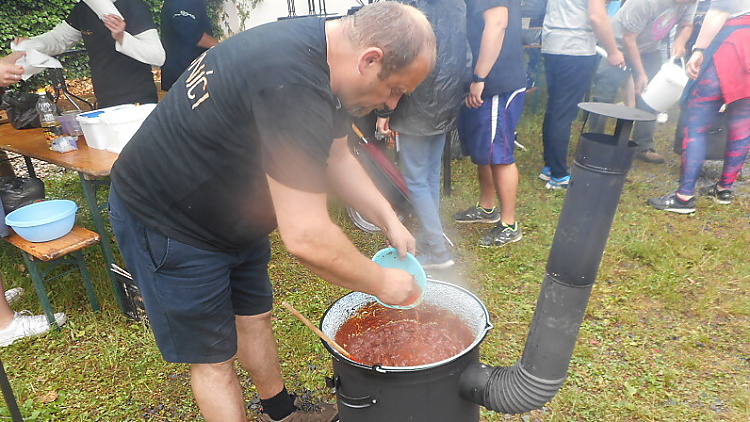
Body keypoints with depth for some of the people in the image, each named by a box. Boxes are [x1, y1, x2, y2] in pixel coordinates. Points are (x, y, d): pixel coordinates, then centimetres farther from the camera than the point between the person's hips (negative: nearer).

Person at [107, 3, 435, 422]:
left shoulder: (326, 48, -4)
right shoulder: (293, 84, -37)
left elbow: (338, 156, 8)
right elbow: (306, 237, -36)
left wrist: (390, 219, 0)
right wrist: (382, 283, -20)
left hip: (230, 210, 9)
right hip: (166, 224, -9)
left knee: (255, 316, 21)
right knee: (214, 356, 6)